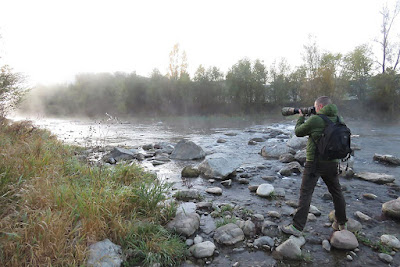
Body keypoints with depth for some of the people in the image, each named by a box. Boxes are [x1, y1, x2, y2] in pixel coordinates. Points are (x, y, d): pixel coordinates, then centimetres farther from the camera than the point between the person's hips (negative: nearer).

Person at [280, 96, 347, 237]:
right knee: (336, 192, 20)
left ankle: (297, 227, 0)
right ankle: (341, 223, 36)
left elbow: (298, 132, -3)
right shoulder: (338, 119, 5)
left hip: (315, 163, -6)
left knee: (305, 193, -3)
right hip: (332, 162, 6)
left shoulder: (315, 120, -15)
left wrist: (301, 117, 13)